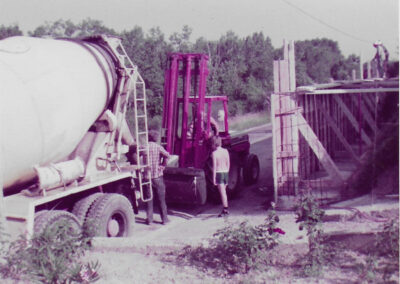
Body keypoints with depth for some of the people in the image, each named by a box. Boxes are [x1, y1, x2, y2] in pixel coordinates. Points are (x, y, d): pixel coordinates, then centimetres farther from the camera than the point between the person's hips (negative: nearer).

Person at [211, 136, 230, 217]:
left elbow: (214, 166, -13)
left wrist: (214, 178, -10)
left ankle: (225, 209, -5)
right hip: (226, 172, 6)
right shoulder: (226, 151, 5)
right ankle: (225, 209, 20)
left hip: (219, 173, -6)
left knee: (222, 192, -5)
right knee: (224, 191, 16)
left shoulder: (214, 153, -10)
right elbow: (228, 164, 10)